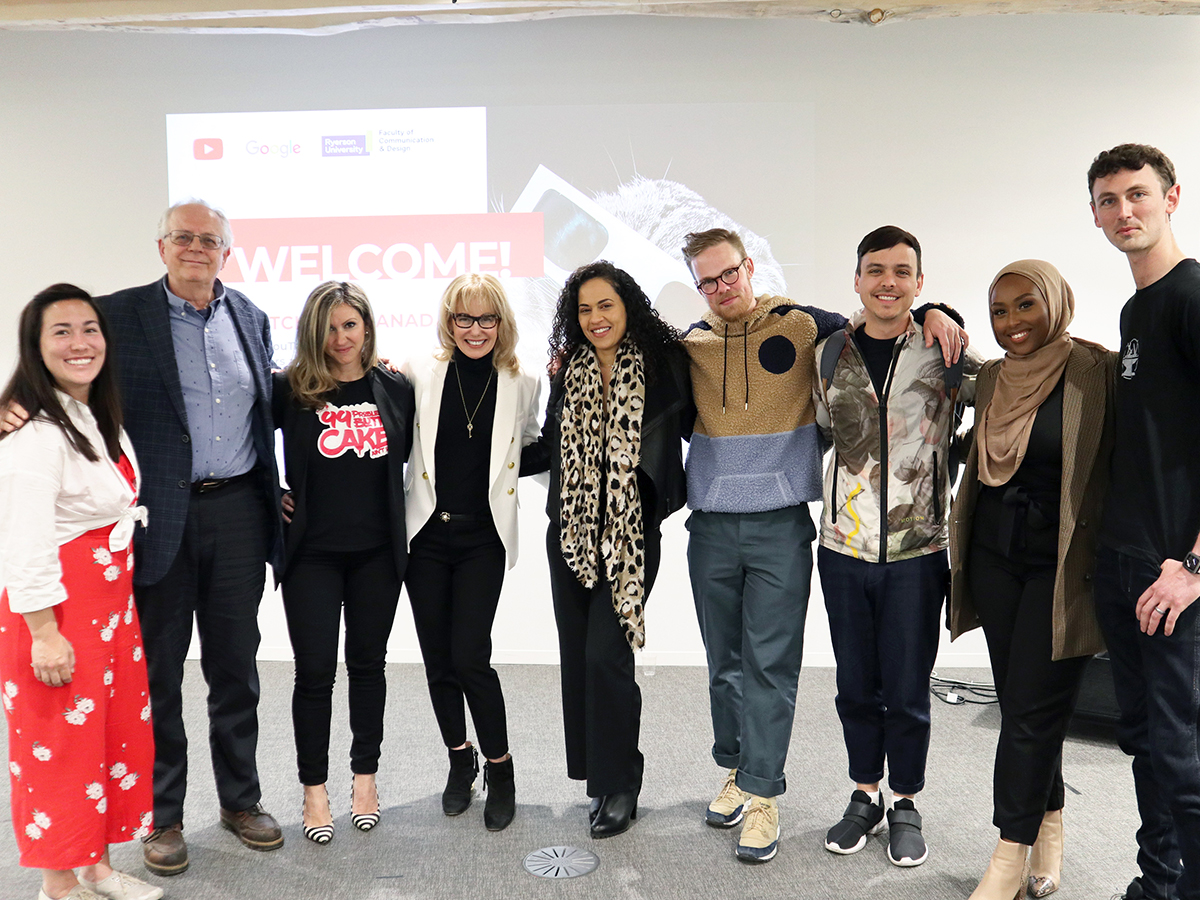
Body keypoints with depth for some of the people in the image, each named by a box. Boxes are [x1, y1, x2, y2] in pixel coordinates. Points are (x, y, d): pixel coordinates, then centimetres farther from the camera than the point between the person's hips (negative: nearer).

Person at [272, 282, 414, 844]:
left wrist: (397, 519, 8)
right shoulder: (289, 390, -6)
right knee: (315, 671, 2)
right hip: (312, 552, -2)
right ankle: (314, 789, 20)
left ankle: (365, 776, 29)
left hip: (377, 550, 2)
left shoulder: (394, 388, 2)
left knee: (367, 663, 12)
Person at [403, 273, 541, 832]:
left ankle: (499, 767, 15)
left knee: (469, 657, -7)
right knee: (438, 659, 9)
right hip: (426, 533, 2)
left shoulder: (522, 385, 0)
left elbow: (536, 450, 15)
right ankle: (460, 761, 32)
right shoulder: (419, 374, 0)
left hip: (483, 538, -1)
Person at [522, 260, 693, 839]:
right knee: (576, 656, 9)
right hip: (570, 533, 5)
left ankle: (618, 786, 11)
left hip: (631, 535, -4)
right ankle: (595, 771, 28)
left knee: (606, 655, -8)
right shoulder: (567, 373, 8)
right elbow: (550, 449, 16)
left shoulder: (664, 364, -3)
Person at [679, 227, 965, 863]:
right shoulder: (689, 346, 7)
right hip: (711, 526, 3)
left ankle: (762, 793, 11)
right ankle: (735, 771, 29)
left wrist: (932, 313, -8)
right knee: (725, 660, 13)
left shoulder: (802, 327, 0)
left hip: (780, 525, -2)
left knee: (770, 662, 0)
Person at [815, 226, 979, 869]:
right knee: (856, 686, 14)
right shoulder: (828, 354, 4)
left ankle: (906, 805, 30)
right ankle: (864, 798, 33)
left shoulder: (944, 353, -4)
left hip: (917, 552, -2)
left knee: (907, 691, 9)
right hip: (843, 549, 2)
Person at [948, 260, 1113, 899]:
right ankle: (1049, 832, 28)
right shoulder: (991, 379, 9)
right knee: (1018, 701, 11)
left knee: (1032, 708, -2)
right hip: (995, 554, 6)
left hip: (1063, 563, -5)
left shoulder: (1098, 372, -10)